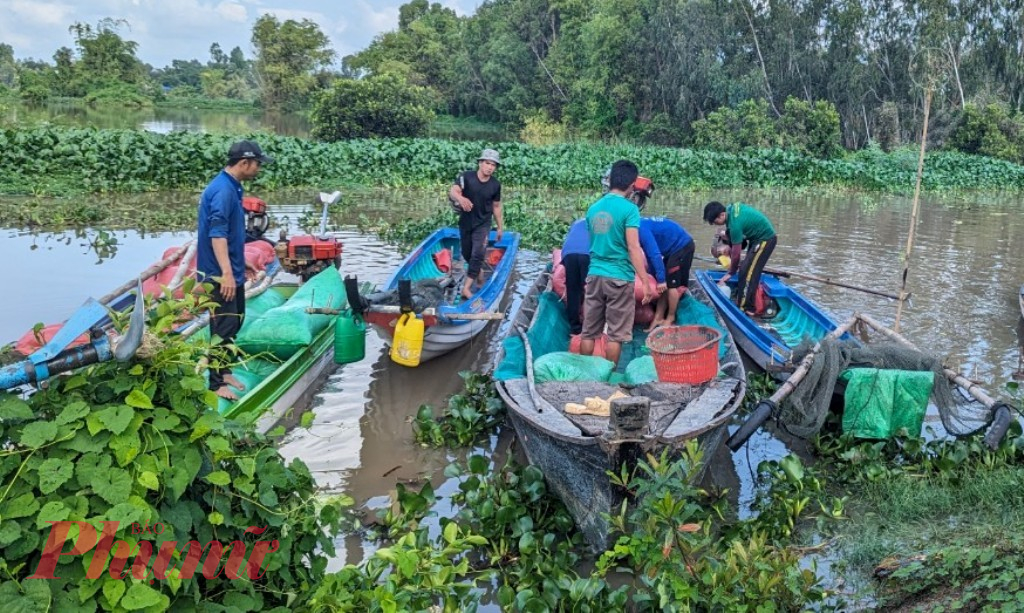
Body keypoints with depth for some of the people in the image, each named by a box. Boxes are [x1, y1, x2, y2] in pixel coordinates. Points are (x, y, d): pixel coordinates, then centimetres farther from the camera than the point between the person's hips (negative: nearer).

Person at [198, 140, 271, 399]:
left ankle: (224, 371, 30)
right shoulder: (223, 190, -20)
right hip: (220, 275, -10)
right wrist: (226, 273, -33)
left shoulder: (231, 187, 11)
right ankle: (216, 383, 5)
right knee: (223, 328, -4)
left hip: (233, 271, 10)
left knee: (234, 323, 18)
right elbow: (217, 234, -27)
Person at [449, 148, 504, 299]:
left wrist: (500, 227, 7)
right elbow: (453, 191, -31)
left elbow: (496, 206, 3)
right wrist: (460, 198, -54)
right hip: (465, 222, 1)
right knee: (466, 253, 16)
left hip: (483, 224, -1)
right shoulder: (466, 177, -16)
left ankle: (466, 288, -10)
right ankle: (479, 270, 45)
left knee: (478, 254, -13)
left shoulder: (495, 185, -9)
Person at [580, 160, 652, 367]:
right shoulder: (629, 209, -10)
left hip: (594, 274, 6)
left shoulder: (593, 208, 9)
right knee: (616, 333, 4)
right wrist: (645, 281, -16)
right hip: (619, 277, -6)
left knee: (589, 331, 10)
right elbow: (633, 247, -17)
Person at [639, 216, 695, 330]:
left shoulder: (641, 229, -25)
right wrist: (654, 277, 15)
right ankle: (658, 318, 8)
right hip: (674, 247, 9)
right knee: (664, 285, 7)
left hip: (682, 246, -9)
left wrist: (660, 279, -25)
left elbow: (655, 254, -29)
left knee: (672, 283, -5)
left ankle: (670, 318, 9)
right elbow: (650, 252, 13)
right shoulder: (641, 226, 5)